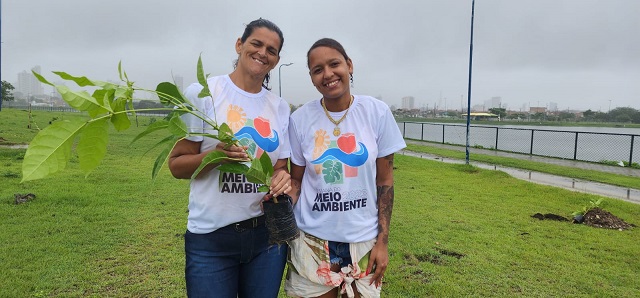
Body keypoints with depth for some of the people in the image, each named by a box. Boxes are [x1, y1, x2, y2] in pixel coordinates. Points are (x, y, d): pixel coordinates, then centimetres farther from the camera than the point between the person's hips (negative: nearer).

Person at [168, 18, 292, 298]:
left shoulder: (280, 107, 6)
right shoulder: (201, 93, -6)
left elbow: (280, 167, 11)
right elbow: (176, 164, -4)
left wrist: (282, 178, -12)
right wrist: (215, 156, -23)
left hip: (269, 233, 4)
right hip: (211, 237, -3)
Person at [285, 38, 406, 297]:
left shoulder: (377, 112, -7)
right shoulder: (300, 119, -6)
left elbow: (385, 180, -2)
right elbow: (296, 180, 3)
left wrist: (382, 241, -3)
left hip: (363, 240, 0)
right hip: (312, 239, 0)